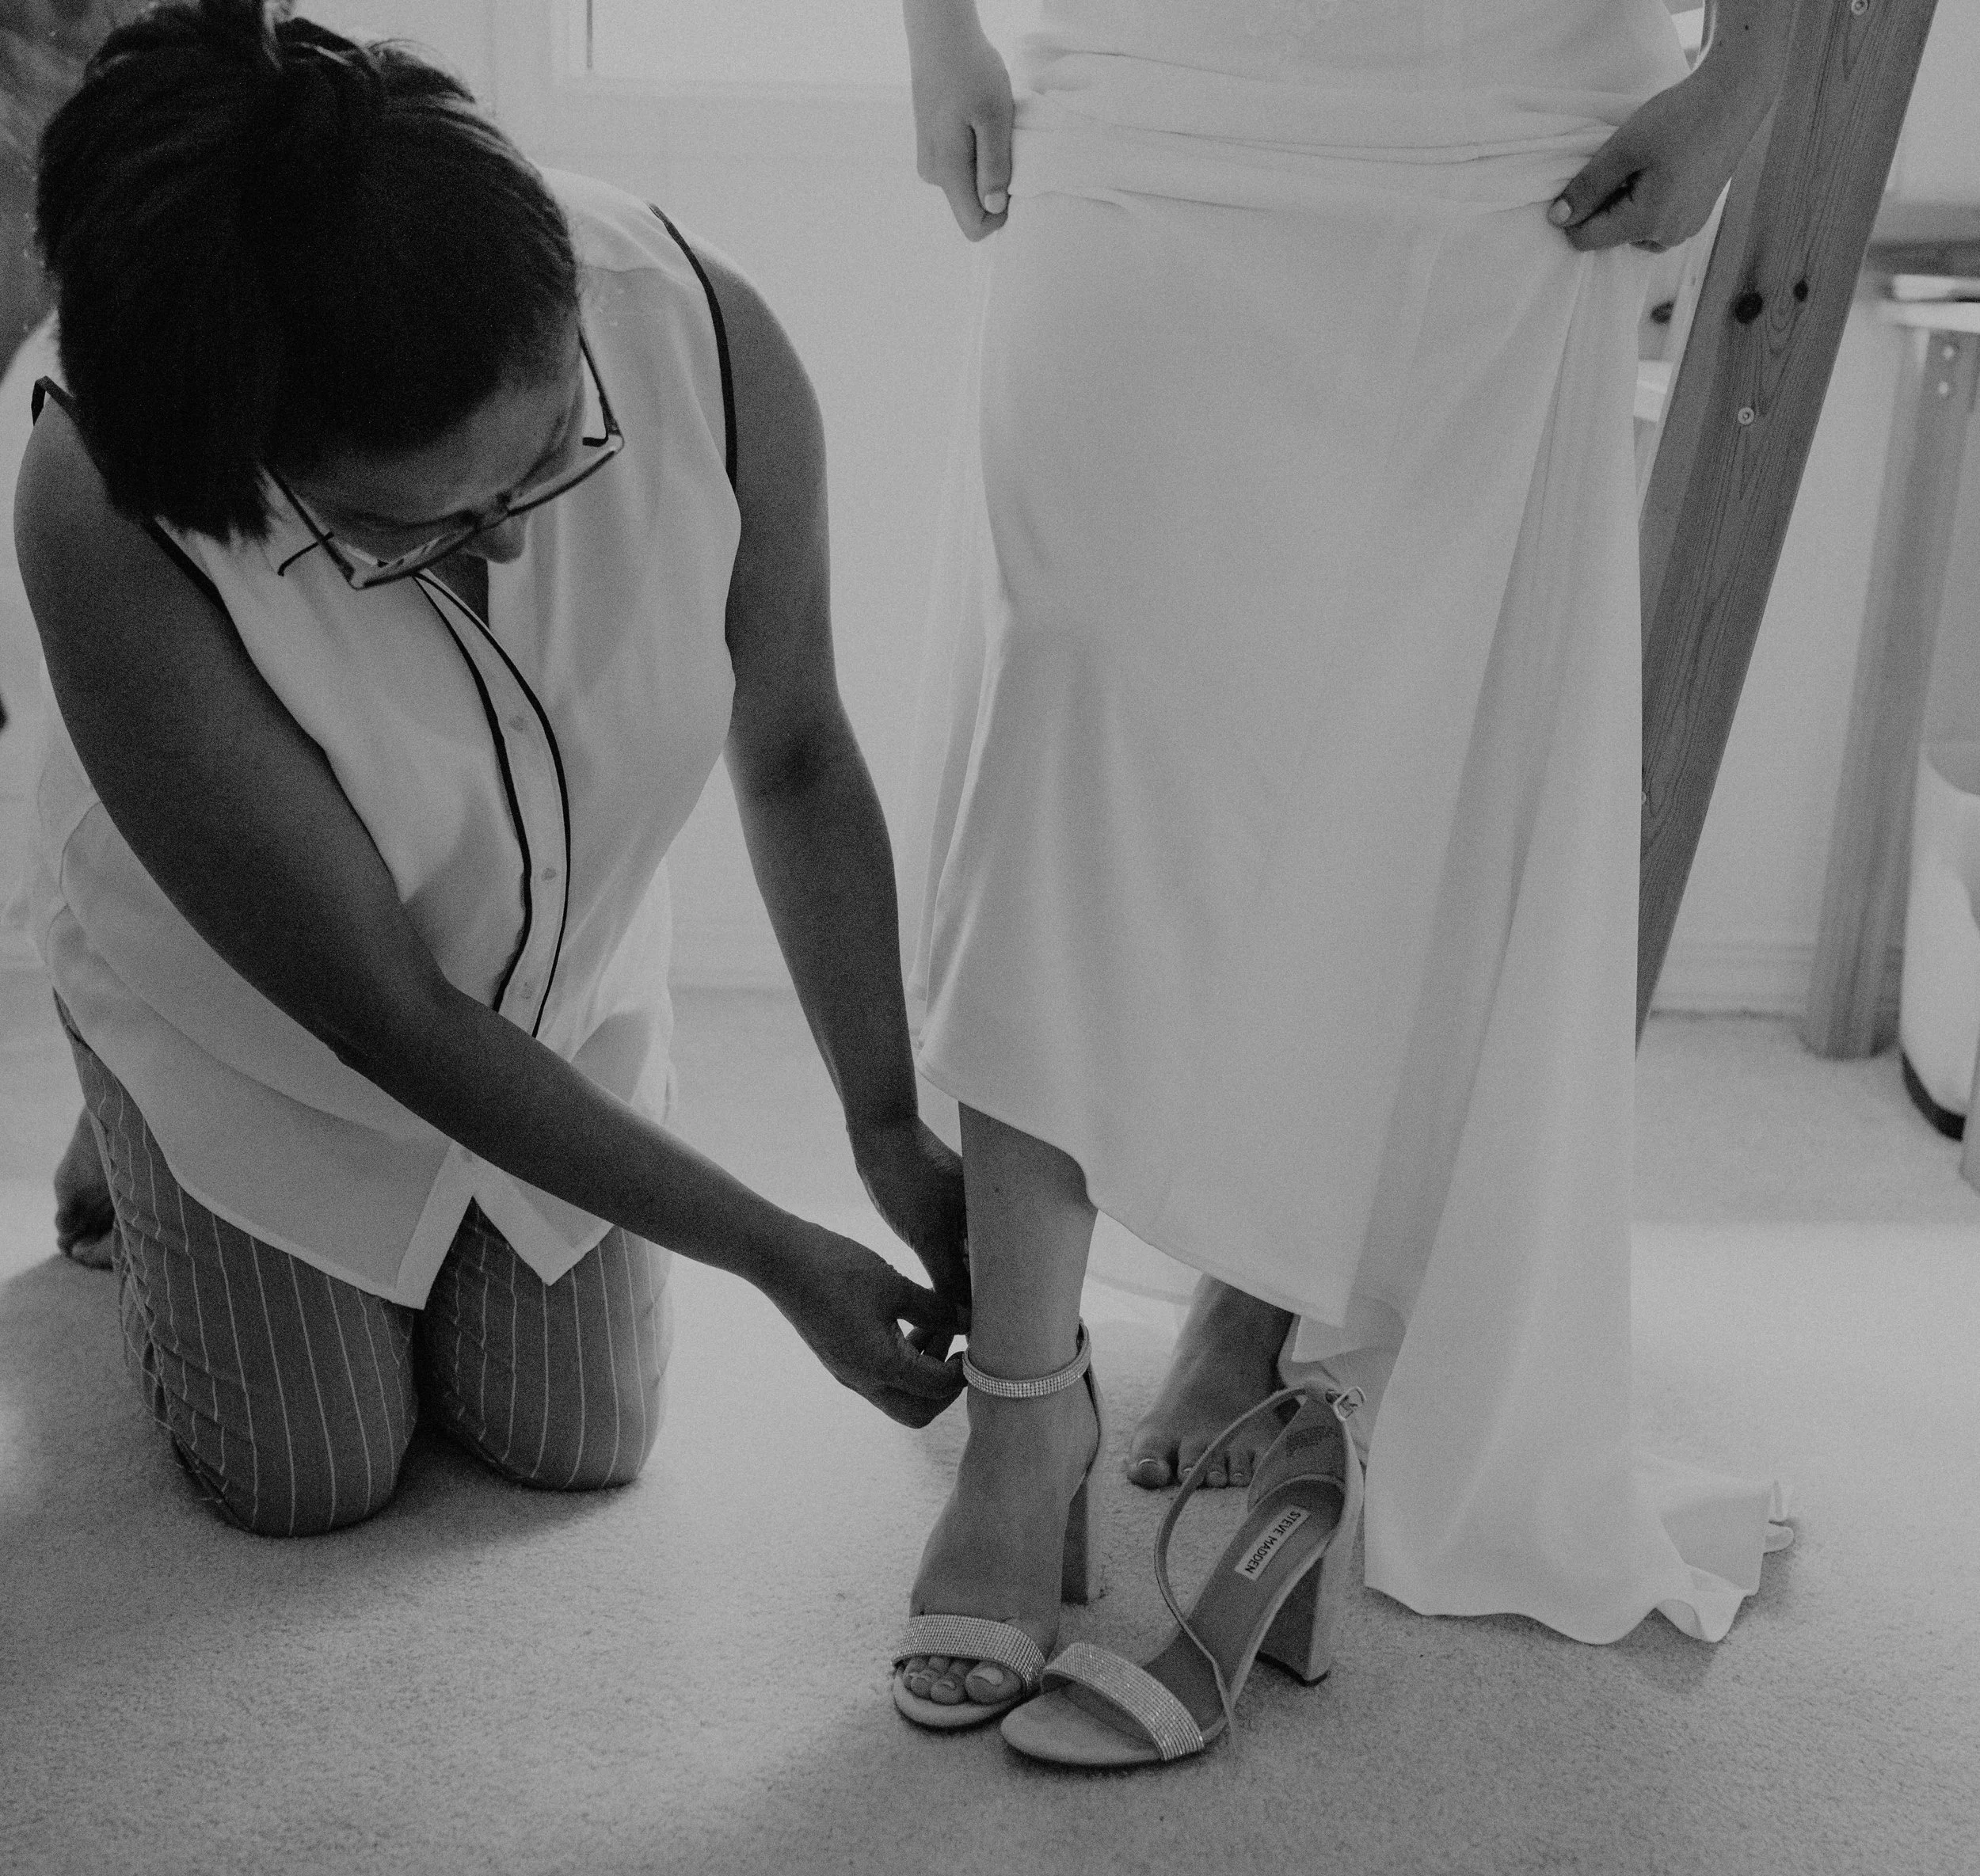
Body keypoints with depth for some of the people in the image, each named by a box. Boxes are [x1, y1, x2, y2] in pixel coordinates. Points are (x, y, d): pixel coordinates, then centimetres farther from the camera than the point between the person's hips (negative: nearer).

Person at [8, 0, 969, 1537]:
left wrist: (890, 1128, -10)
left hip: (566, 978, 3)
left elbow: (793, 755, -14)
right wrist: (779, 1256, -28)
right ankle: (138, 1158, 37)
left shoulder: (710, 342, -33)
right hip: (238, 998, -2)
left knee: (581, 1447, 14)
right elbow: (386, 1014, -32)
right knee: (314, 1485, 10)